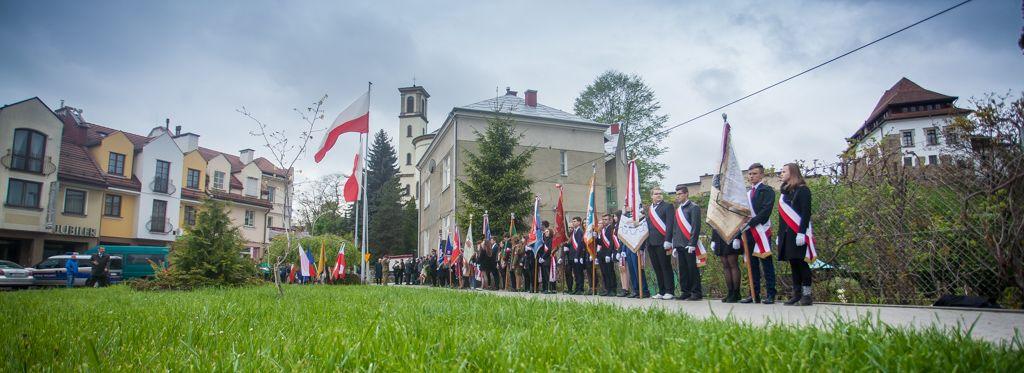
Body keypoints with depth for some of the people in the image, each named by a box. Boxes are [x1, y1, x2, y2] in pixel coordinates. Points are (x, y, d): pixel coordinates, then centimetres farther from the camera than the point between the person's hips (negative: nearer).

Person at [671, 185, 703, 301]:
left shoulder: (693, 207, -3)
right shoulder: (677, 210, 19)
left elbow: (696, 226, -11)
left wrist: (692, 244, -17)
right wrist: (674, 246, 14)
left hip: (689, 245, -7)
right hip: (680, 245, 7)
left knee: (692, 268, -3)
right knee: (683, 269, 8)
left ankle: (696, 293, 3)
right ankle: (685, 292, 14)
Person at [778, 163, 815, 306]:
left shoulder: (803, 190, -5)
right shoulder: (785, 191, 18)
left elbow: (806, 213, -13)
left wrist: (801, 233, -21)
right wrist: (780, 235, 16)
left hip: (798, 234, -7)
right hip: (787, 234, 7)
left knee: (801, 262, -5)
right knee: (793, 264, 9)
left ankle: (807, 294, 1)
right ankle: (797, 293, 14)